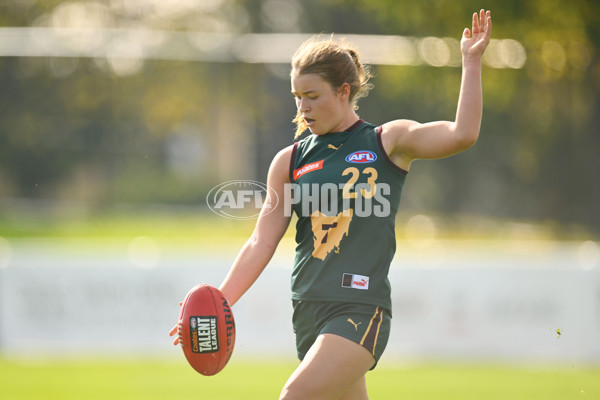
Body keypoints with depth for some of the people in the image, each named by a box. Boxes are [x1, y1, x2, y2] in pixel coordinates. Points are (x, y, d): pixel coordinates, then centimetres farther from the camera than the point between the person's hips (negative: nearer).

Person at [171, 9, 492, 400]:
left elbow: (461, 135, -12)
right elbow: (262, 243, 9)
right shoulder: (289, 161, 11)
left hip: (361, 311, -5)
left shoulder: (388, 142, 2)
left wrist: (471, 61, -12)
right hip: (308, 310, 5)